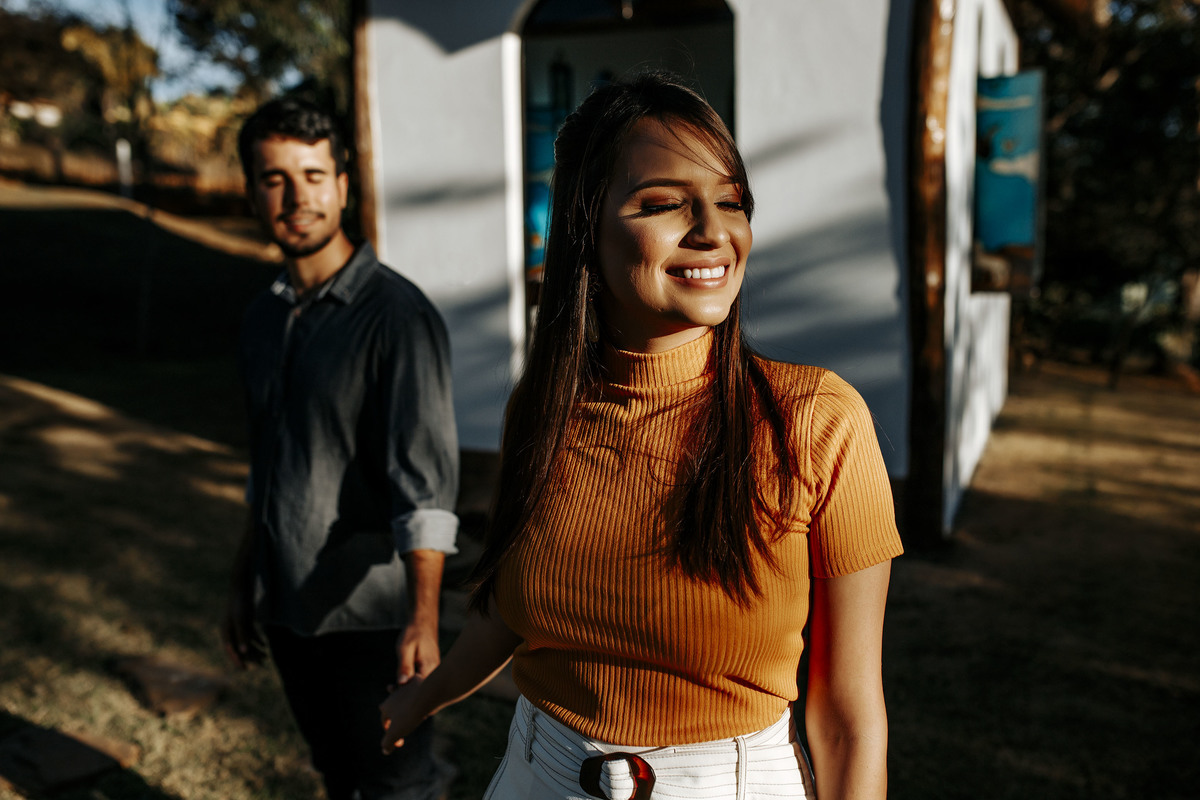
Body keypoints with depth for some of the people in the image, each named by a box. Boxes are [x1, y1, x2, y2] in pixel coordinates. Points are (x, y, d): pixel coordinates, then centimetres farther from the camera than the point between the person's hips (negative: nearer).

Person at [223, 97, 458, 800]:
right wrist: (244, 584, 19)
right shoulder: (264, 318, 7)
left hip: (373, 615, -7)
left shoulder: (397, 313, -16)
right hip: (288, 610, 7)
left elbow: (427, 476, -24)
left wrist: (423, 616, -33)